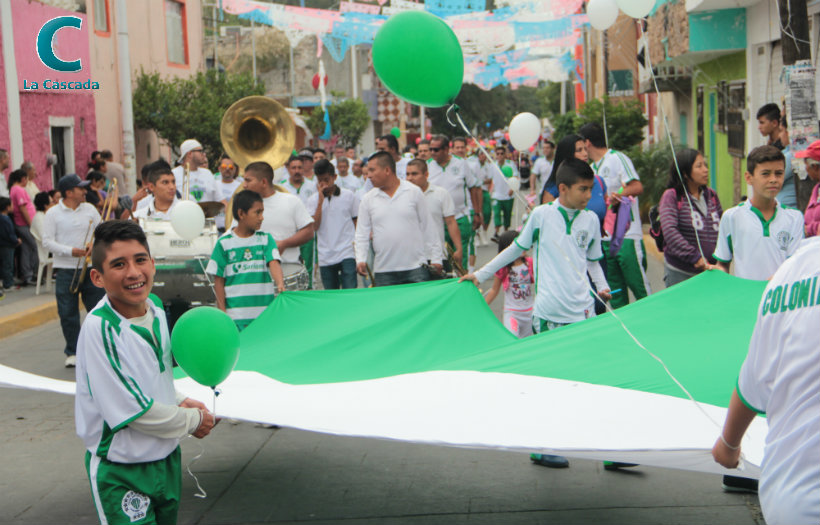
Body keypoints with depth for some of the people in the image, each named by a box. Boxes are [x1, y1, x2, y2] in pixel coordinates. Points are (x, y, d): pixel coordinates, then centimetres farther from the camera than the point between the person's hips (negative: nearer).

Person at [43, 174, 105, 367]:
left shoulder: (90, 210, 7)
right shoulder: (53, 213, -2)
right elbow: (47, 242, -6)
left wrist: (94, 245, -12)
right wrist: (71, 251, -17)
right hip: (65, 270, -2)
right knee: (68, 313, 2)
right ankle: (73, 352, 14)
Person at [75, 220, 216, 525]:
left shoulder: (157, 312, 0)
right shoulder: (99, 327, -23)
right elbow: (132, 409, -22)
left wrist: (181, 402, -1)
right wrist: (193, 420, -10)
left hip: (167, 458, 7)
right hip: (121, 474, -7)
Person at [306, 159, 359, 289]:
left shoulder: (349, 196, 3)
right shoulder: (313, 200, 4)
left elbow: (358, 223, 9)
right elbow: (314, 226, -8)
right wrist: (320, 201, -11)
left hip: (347, 254, -2)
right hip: (325, 258, 2)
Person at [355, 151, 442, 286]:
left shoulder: (414, 192, 2)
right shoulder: (368, 200, 6)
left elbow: (427, 227, 6)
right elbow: (362, 234, 8)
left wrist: (435, 258, 4)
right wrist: (360, 260, -7)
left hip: (415, 267, -1)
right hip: (383, 271, 2)